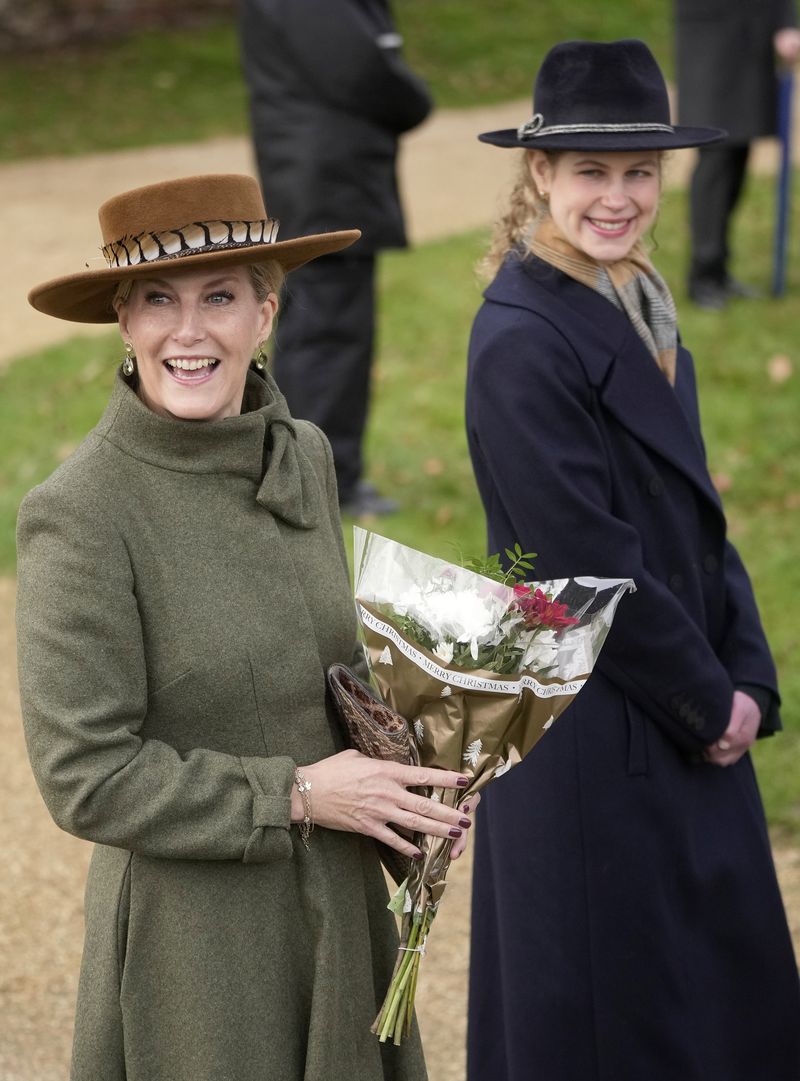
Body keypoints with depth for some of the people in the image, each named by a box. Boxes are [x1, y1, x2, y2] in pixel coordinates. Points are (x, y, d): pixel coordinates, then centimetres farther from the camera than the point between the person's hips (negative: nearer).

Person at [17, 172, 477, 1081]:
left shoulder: (302, 455, 2)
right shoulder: (79, 515, -18)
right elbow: (84, 778, -18)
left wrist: (408, 779, -2)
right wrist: (295, 795, -17)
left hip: (337, 909, 6)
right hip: (191, 930, -6)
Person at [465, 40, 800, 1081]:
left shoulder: (636, 304, 7)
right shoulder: (522, 341, -21)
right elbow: (586, 563, -21)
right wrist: (709, 702, -11)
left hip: (690, 714, 9)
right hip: (595, 738, -9)